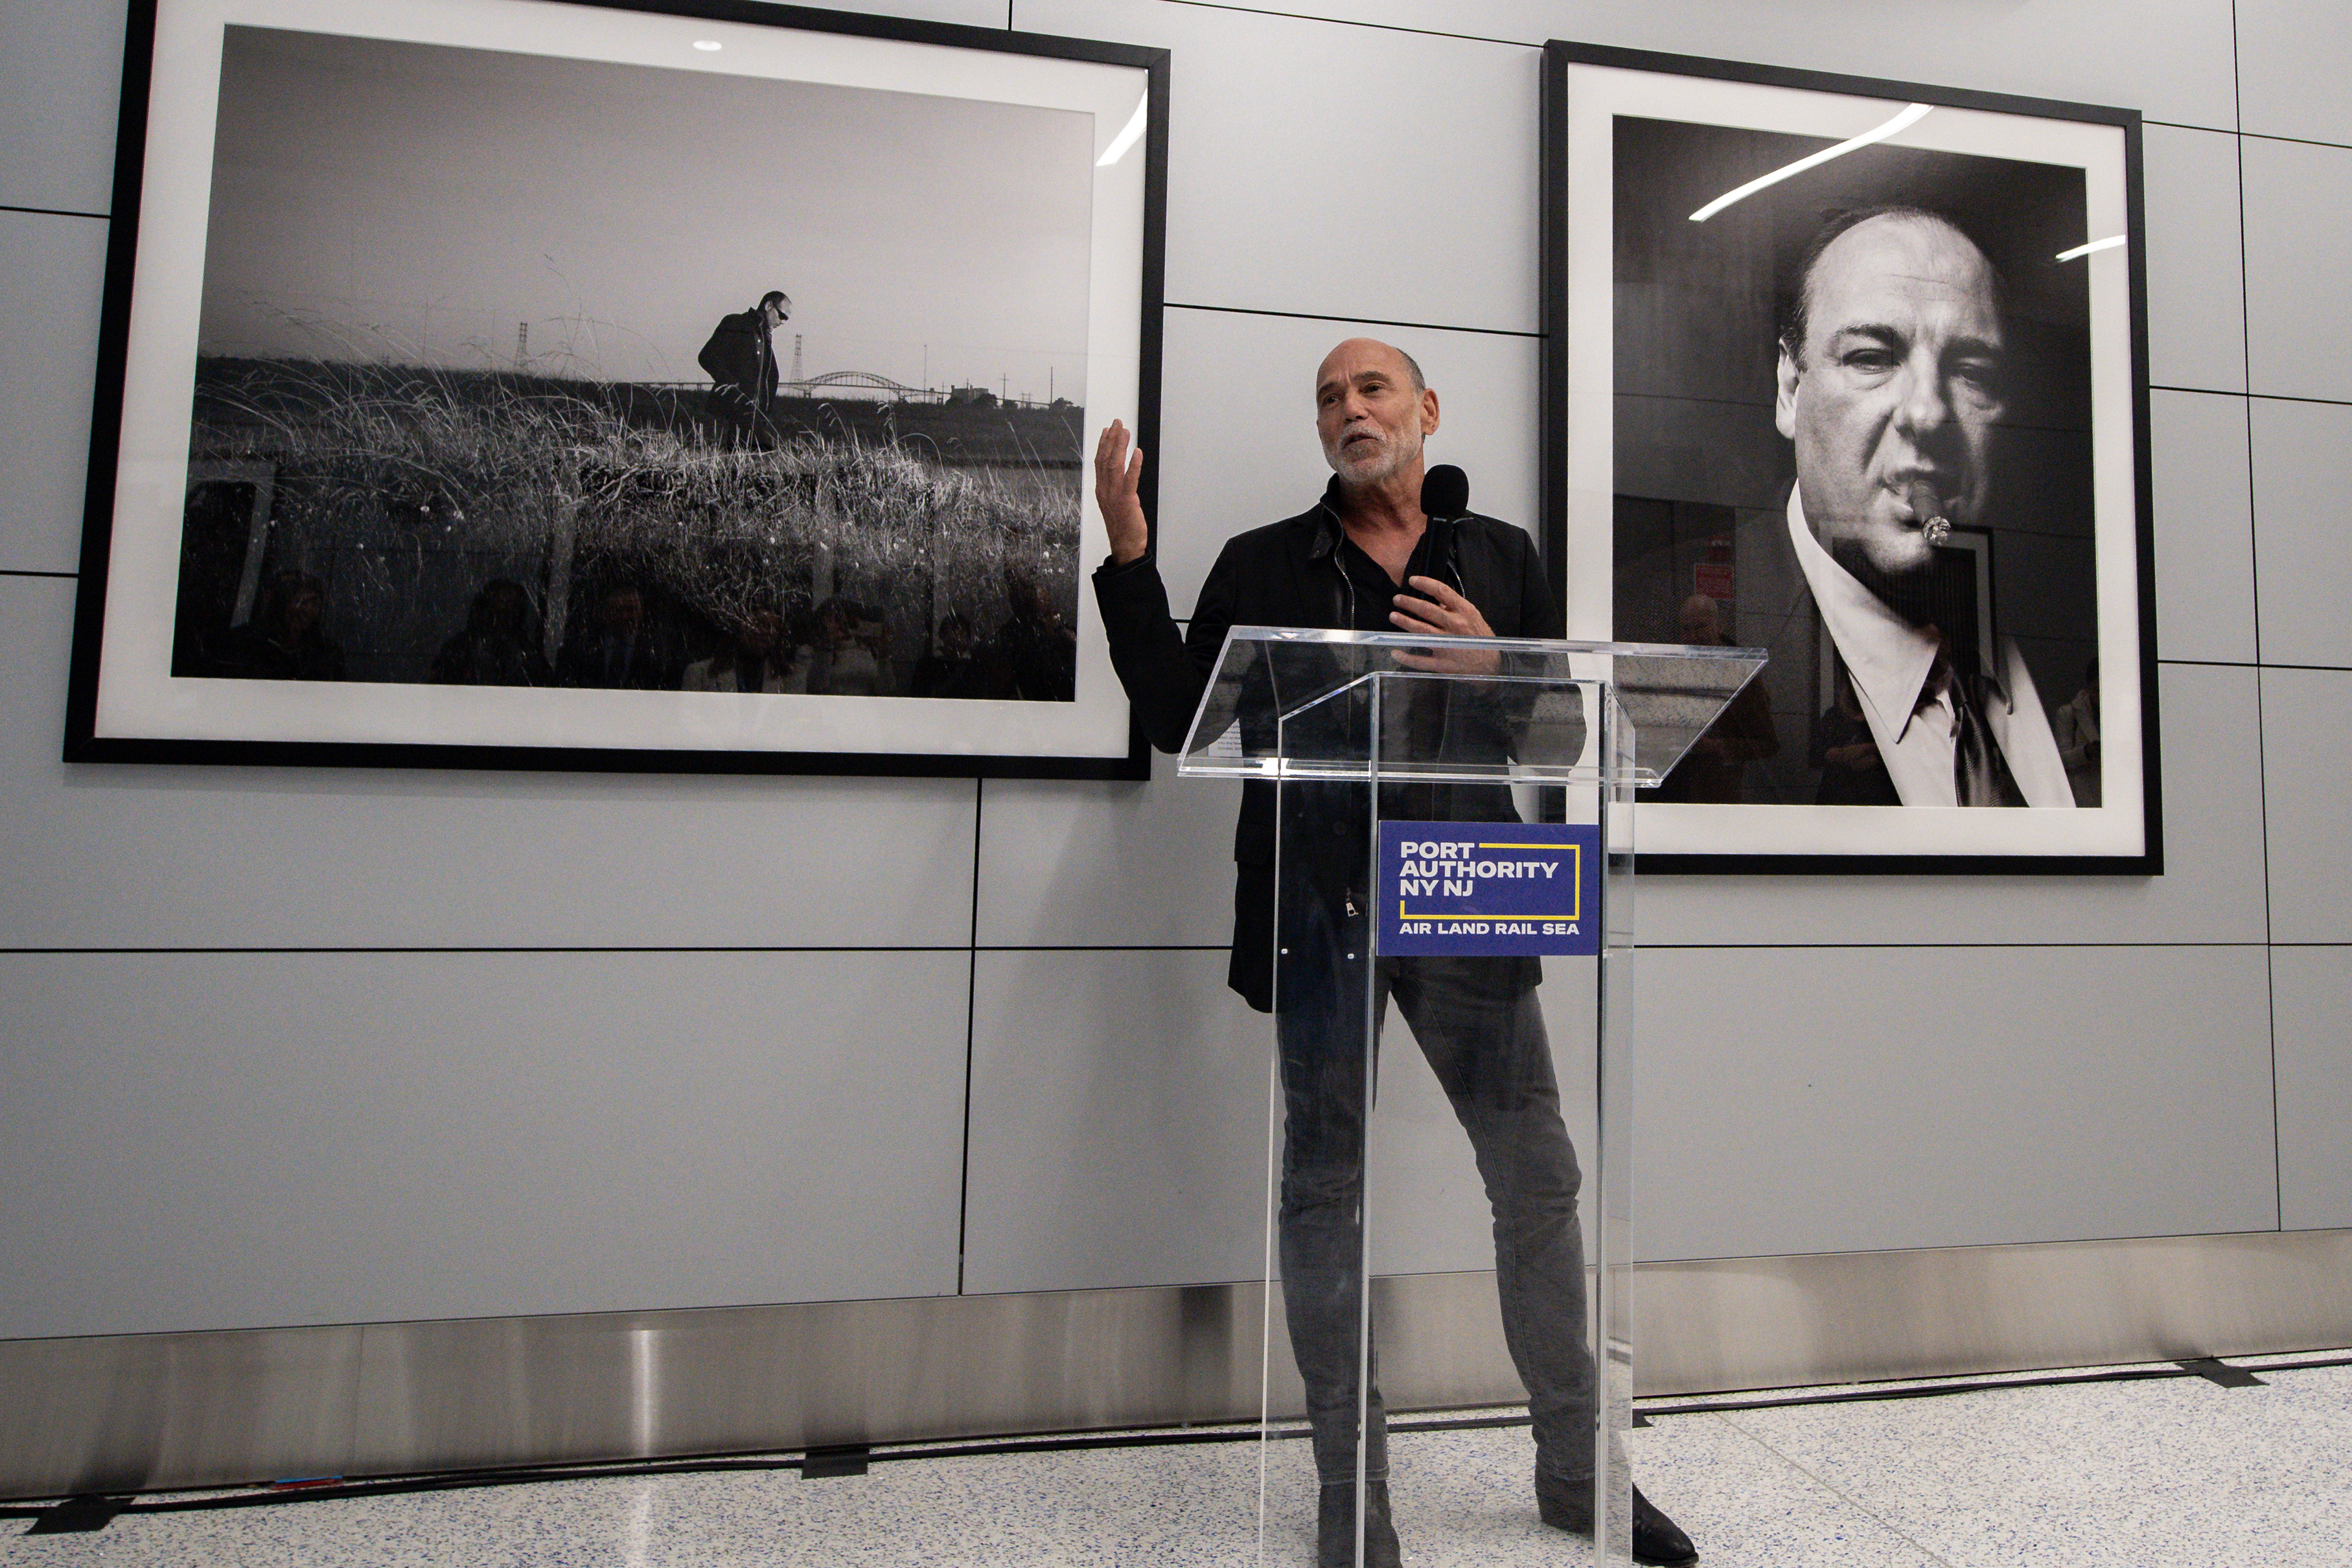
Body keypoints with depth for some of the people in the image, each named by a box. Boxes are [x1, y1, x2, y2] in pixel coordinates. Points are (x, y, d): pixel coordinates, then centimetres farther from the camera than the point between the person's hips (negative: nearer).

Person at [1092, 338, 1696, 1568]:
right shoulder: (1261, 564, 10)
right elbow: (1174, 717, 2)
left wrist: (1491, 668, -8)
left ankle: (1574, 1469, 30)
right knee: (1324, 1190, 5)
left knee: (1539, 1184, 8)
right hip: (1317, 902, -1)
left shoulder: (1500, 558, 14)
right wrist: (1127, 557, -4)